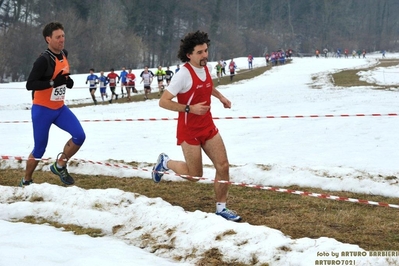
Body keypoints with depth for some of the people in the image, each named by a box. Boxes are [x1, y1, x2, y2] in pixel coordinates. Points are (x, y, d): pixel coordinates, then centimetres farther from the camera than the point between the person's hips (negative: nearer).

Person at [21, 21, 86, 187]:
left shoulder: (64, 54, 3)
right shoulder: (43, 60, -21)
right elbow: (29, 85, -25)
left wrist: (68, 81, 2)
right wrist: (53, 82, -31)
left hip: (59, 108, 7)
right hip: (42, 110, -7)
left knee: (79, 136, -10)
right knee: (40, 148, 1)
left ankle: (60, 166, 11)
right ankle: (26, 181, 22)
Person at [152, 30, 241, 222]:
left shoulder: (207, 68, 2)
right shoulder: (184, 75, -21)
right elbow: (163, 102, -22)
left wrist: (220, 97, 13)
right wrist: (190, 108, -27)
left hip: (208, 127, 7)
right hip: (189, 131, -7)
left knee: (223, 166, -1)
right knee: (195, 175, 2)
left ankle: (221, 208, 12)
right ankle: (165, 163, 28)